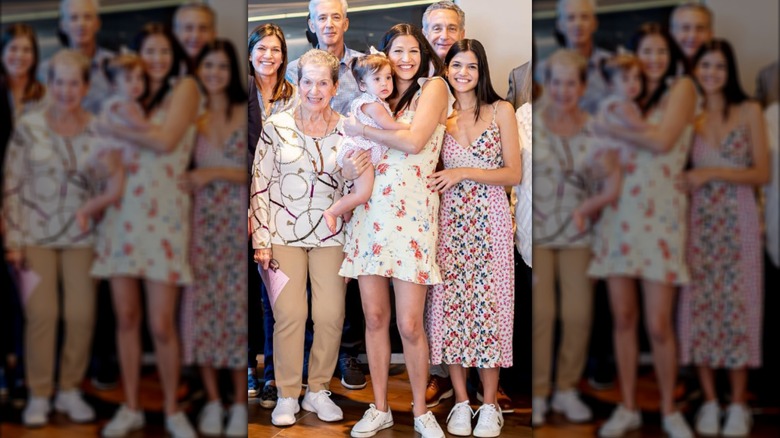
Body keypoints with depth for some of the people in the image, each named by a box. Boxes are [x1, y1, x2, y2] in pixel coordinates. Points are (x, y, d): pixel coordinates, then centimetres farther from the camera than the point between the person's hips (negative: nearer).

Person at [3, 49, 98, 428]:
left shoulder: (98, 130, 2)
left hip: (81, 236, 1)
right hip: (36, 235, -1)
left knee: (82, 315, -1)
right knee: (41, 313, -5)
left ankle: (69, 390, 18)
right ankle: (38, 395, 11)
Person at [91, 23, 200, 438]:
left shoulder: (184, 88, 2)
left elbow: (165, 141, -13)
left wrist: (113, 127, -4)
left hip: (162, 213, -4)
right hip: (121, 212, 5)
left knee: (161, 324, -6)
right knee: (126, 317, 6)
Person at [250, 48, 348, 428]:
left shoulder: (347, 129, 4)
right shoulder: (277, 125, -1)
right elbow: (260, 184, 0)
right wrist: (261, 239, -4)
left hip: (331, 235, 2)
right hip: (283, 233, -2)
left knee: (331, 315, -1)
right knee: (289, 314, -5)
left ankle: (318, 391, 17)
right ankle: (287, 396, 10)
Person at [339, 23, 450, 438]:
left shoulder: (433, 86, 2)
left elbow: (414, 141, -14)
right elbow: (351, 153, 19)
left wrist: (361, 130, -5)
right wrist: (350, 163, -2)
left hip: (410, 213, -4)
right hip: (368, 211, 5)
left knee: (409, 324, -5)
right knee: (374, 317, 6)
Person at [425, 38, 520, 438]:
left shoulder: (501, 111, 3)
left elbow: (514, 173, -2)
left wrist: (464, 173, -11)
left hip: (489, 222, -2)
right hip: (449, 221, 2)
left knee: (487, 304, -2)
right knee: (450, 304, 1)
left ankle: (490, 404, 10)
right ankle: (460, 401, 13)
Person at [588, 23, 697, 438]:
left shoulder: (681, 88, 3)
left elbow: (662, 141, -13)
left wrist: (609, 129, -5)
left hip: (659, 213, -4)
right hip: (618, 212, 4)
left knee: (658, 325, -5)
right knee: (623, 317, 5)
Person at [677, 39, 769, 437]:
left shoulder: (749, 111, 3)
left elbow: (762, 173, -3)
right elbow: (678, 167, 11)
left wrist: (712, 173, -11)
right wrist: (684, 182, -9)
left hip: (738, 221, -2)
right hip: (699, 221, 2)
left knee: (736, 306, 0)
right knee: (699, 306, 1)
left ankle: (738, 405, 9)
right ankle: (709, 401, 12)